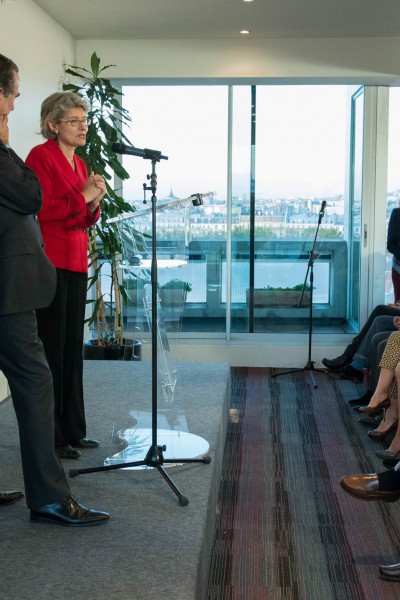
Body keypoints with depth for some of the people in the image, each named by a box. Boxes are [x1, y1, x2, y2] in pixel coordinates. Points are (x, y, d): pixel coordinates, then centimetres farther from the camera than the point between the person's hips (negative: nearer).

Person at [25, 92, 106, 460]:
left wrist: (95, 203, 1)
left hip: (76, 264, 8)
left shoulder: (79, 164, 17)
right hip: (49, 262, -8)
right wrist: (82, 196, -15)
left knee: (73, 348, 11)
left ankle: (73, 430, 20)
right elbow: (40, 211, -15)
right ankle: (50, 438, 5)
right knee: (51, 349, -4)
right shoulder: (41, 156, -7)